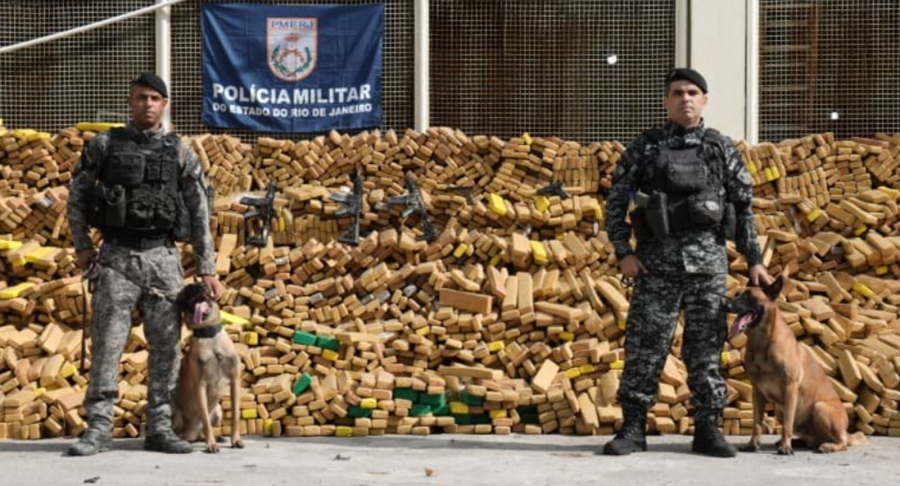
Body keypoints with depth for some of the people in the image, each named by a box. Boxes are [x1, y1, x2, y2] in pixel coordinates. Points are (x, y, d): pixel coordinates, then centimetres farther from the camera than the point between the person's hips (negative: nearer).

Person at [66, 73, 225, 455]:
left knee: (166, 345, 2)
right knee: (107, 342, -4)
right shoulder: (103, 146, 5)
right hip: (115, 257, -1)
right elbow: (76, 198, 10)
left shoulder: (180, 153, 6)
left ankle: (159, 428, 10)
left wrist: (207, 268, 2)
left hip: (163, 258, 1)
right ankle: (98, 429, 1)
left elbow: (199, 214, 6)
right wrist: (82, 247, -1)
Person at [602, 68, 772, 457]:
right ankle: (632, 429, 6)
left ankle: (707, 430, 12)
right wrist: (623, 253, -6)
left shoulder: (721, 148, 9)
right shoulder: (643, 148, 6)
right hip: (657, 261, -1)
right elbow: (615, 205, 5)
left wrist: (754, 259, 5)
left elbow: (743, 207, 11)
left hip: (707, 261, 1)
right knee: (645, 346, -1)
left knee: (705, 348, 3)